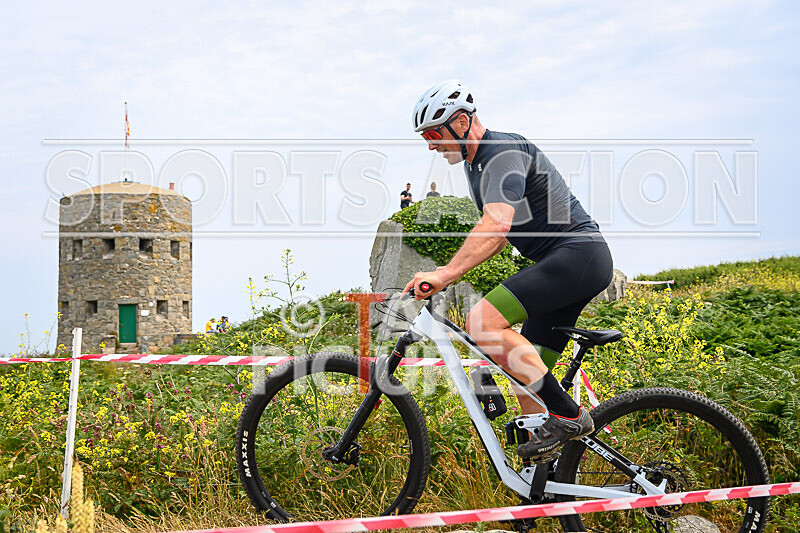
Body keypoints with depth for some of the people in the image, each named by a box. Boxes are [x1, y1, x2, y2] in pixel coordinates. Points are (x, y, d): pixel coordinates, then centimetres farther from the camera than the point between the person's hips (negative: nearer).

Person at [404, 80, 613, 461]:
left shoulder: (504, 151, -14)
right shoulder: (476, 163, 18)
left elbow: (498, 223, -31)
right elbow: (500, 235, 26)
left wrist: (446, 274, -39)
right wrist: (449, 272, 13)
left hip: (578, 254, -10)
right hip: (561, 264, 10)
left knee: (481, 323, -24)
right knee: (528, 374, 6)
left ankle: (568, 415, -17)